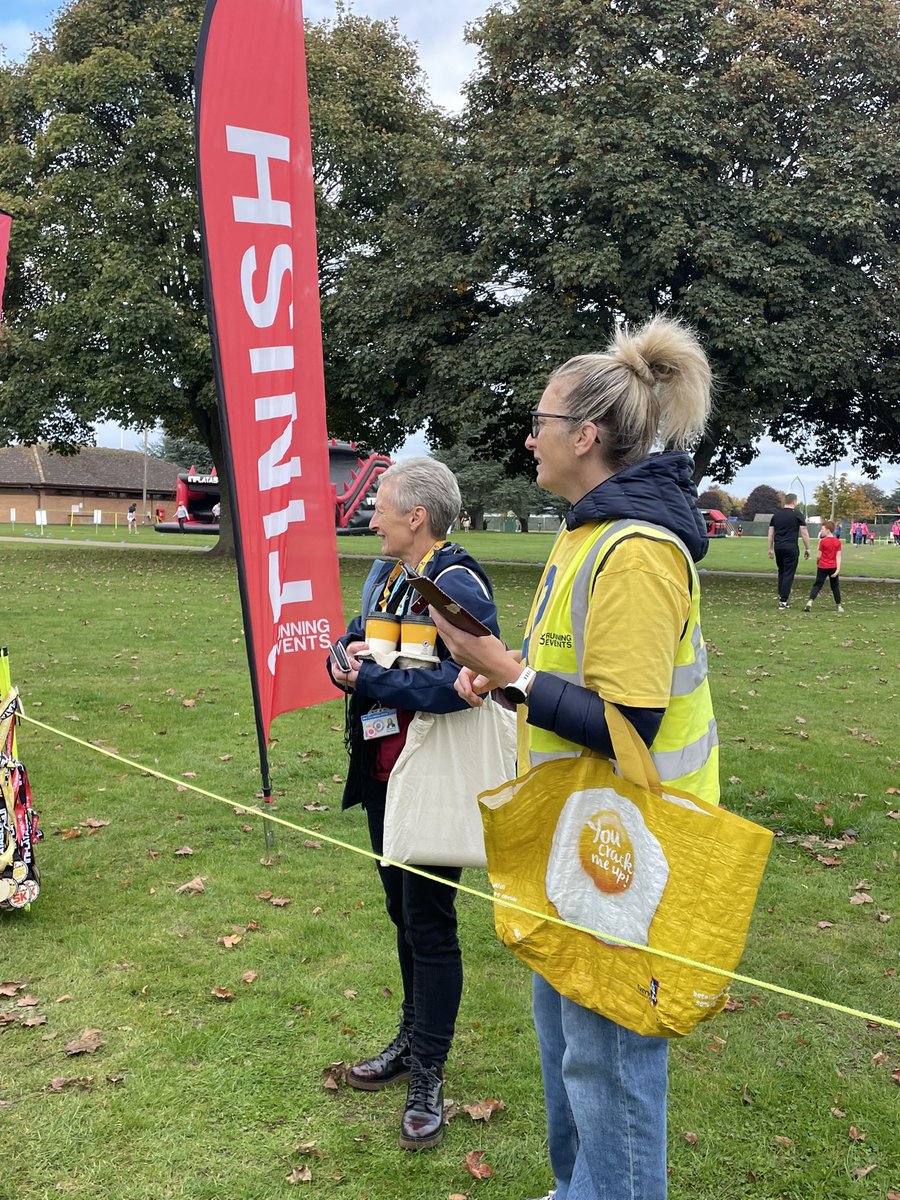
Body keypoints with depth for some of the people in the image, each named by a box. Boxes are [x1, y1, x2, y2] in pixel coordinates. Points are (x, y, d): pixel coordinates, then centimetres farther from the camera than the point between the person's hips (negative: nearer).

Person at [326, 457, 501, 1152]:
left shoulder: (459, 587, -20)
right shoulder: (385, 574, 8)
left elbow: (461, 681, -31)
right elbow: (353, 642, 15)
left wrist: (368, 678, -23)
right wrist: (346, 656, -10)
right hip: (384, 777, 9)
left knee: (430, 926, 4)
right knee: (401, 912, 21)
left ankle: (428, 1078, 19)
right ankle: (413, 1039, 40)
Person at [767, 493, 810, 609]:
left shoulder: (776, 514, 10)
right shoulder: (797, 515, -3)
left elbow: (771, 533, 12)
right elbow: (804, 533, -5)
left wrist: (771, 549, 18)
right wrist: (807, 549, 3)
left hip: (778, 547, 5)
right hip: (791, 547, -5)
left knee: (781, 572, 19)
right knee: (788, 574, -2)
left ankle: (781, 597, 19)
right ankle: (784, 601, -4)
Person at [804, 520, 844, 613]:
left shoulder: (823, 541, -9)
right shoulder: (838, 542, 1)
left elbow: (819, 556, -6)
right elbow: (838, 556, -4)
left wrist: (817, 563, 14)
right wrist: (838, 569, -7)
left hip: (823, 567, -3)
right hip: (833, 567, 3)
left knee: (817, 585, 0)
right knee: (835, 586, 12)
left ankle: (810, 601, -16)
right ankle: (839, 606, 14)